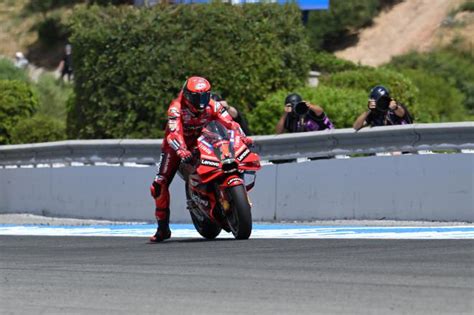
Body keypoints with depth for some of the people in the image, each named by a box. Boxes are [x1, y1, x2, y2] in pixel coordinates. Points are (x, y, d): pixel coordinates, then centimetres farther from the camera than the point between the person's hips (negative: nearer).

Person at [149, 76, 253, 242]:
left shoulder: (212, 106, -14)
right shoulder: (176, 108, -26)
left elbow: (229, 122, -22)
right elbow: (174, 133, -40)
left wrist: (243, 137, -41)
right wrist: (182, 151, -59)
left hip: (200, 144, 3)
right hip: (176, 146, -3)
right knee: (159, 185, -16)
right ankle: (163, 227, -4)